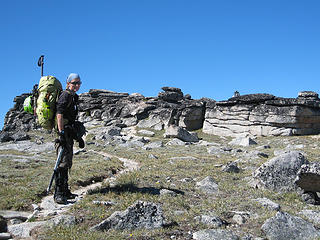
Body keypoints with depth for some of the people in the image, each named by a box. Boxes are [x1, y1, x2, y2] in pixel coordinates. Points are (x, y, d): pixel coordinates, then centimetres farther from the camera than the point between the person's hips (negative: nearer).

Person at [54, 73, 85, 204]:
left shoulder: (74, 97, 21)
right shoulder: (65, 95, -8)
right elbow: (59, 114, -20)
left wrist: (78, 136, 27)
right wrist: (61, 133, -28)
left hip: (69, 133, 10)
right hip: (63, 132, -10)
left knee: (67, 162, 13)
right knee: (63, 162, -14)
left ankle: (65, 191, 20)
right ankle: (59, 194, -15)